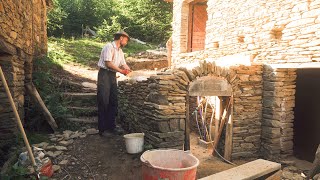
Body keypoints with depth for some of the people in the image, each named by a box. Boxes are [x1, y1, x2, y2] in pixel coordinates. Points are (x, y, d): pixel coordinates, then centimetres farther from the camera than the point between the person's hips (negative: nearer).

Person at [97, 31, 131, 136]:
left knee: (113, 102, 9)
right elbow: (108, 63, -17)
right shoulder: (109, 47, -9)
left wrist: (130, 71, -6)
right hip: (104, 74, -9)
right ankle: (102, 129, 0)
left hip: (113, 75, 9)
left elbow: (123, 64, 13)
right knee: (103, 102, -7)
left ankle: (111, 126, 18)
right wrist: (121, 71, -15)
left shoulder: (120, 51, 19)